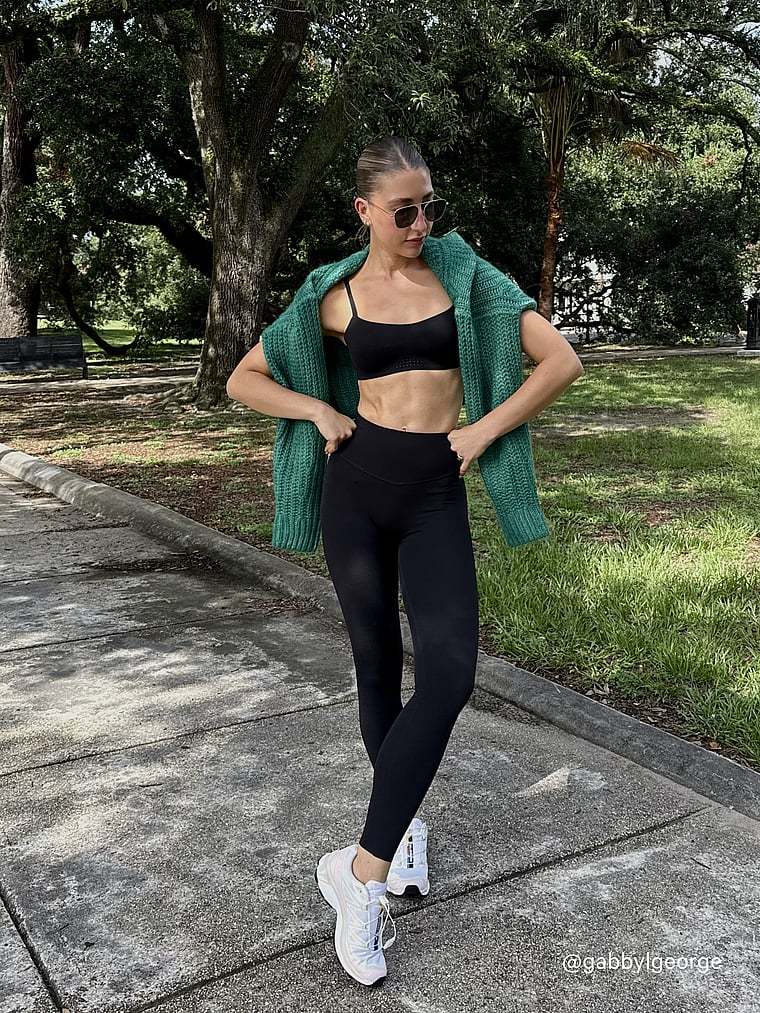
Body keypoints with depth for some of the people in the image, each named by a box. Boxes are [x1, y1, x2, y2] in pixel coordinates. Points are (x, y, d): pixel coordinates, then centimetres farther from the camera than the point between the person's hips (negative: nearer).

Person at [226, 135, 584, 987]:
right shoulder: (336, 297, 5)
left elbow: (561, 360, 2)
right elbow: (243, 381, 11)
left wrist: (485, 429, -4)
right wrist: (320, 412, -3)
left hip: (437, 497, 0)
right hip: (358, 487, 1)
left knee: (448, 672, -16)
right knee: (378, 667, 9)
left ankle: (362, 867, -7)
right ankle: (402, 826, 29)